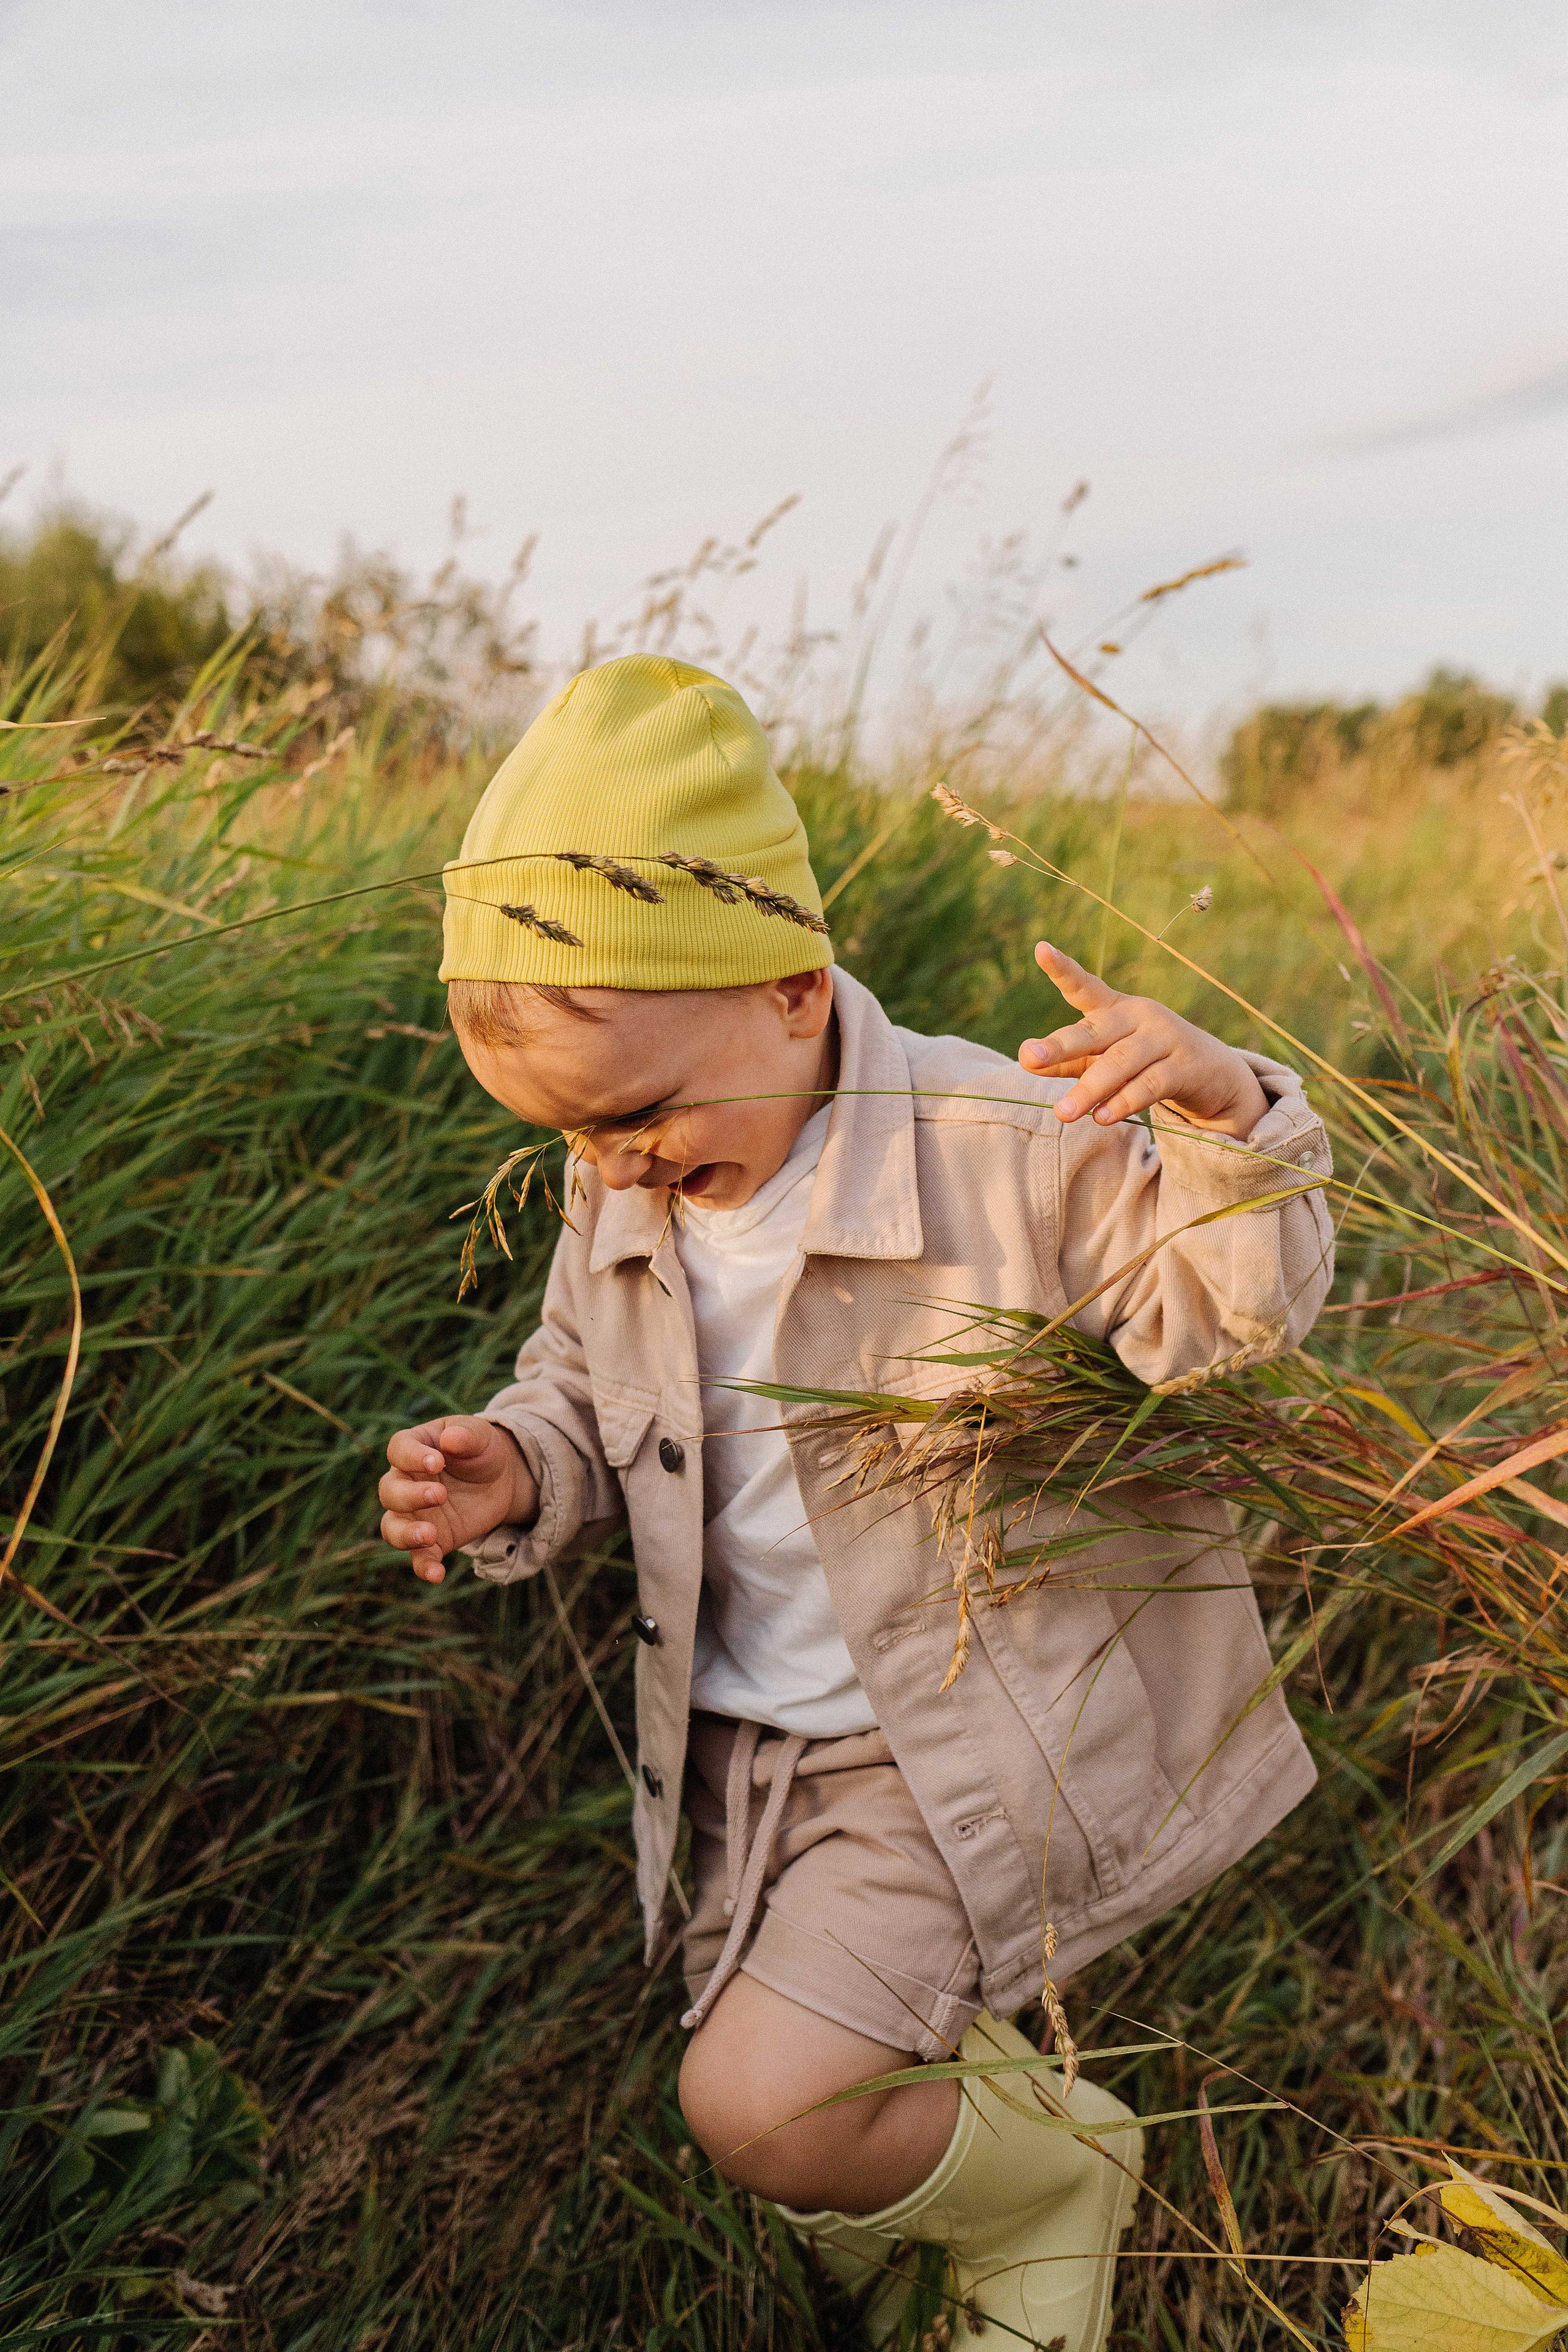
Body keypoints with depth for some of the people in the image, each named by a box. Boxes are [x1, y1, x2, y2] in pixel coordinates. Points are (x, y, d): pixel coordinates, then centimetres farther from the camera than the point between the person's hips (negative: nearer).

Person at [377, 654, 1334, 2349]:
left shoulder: (1008, 1144, -20)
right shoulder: (613, 1205, -4)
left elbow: (1225, 1317, -14)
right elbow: (584, 1389, 10)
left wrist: (1227, 1124, -34)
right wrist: (514, 1471, -13)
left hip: (960, 1758, -6)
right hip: (750, 1751, 6)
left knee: (760, 2103, -18)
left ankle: (1051, 2169, 12)